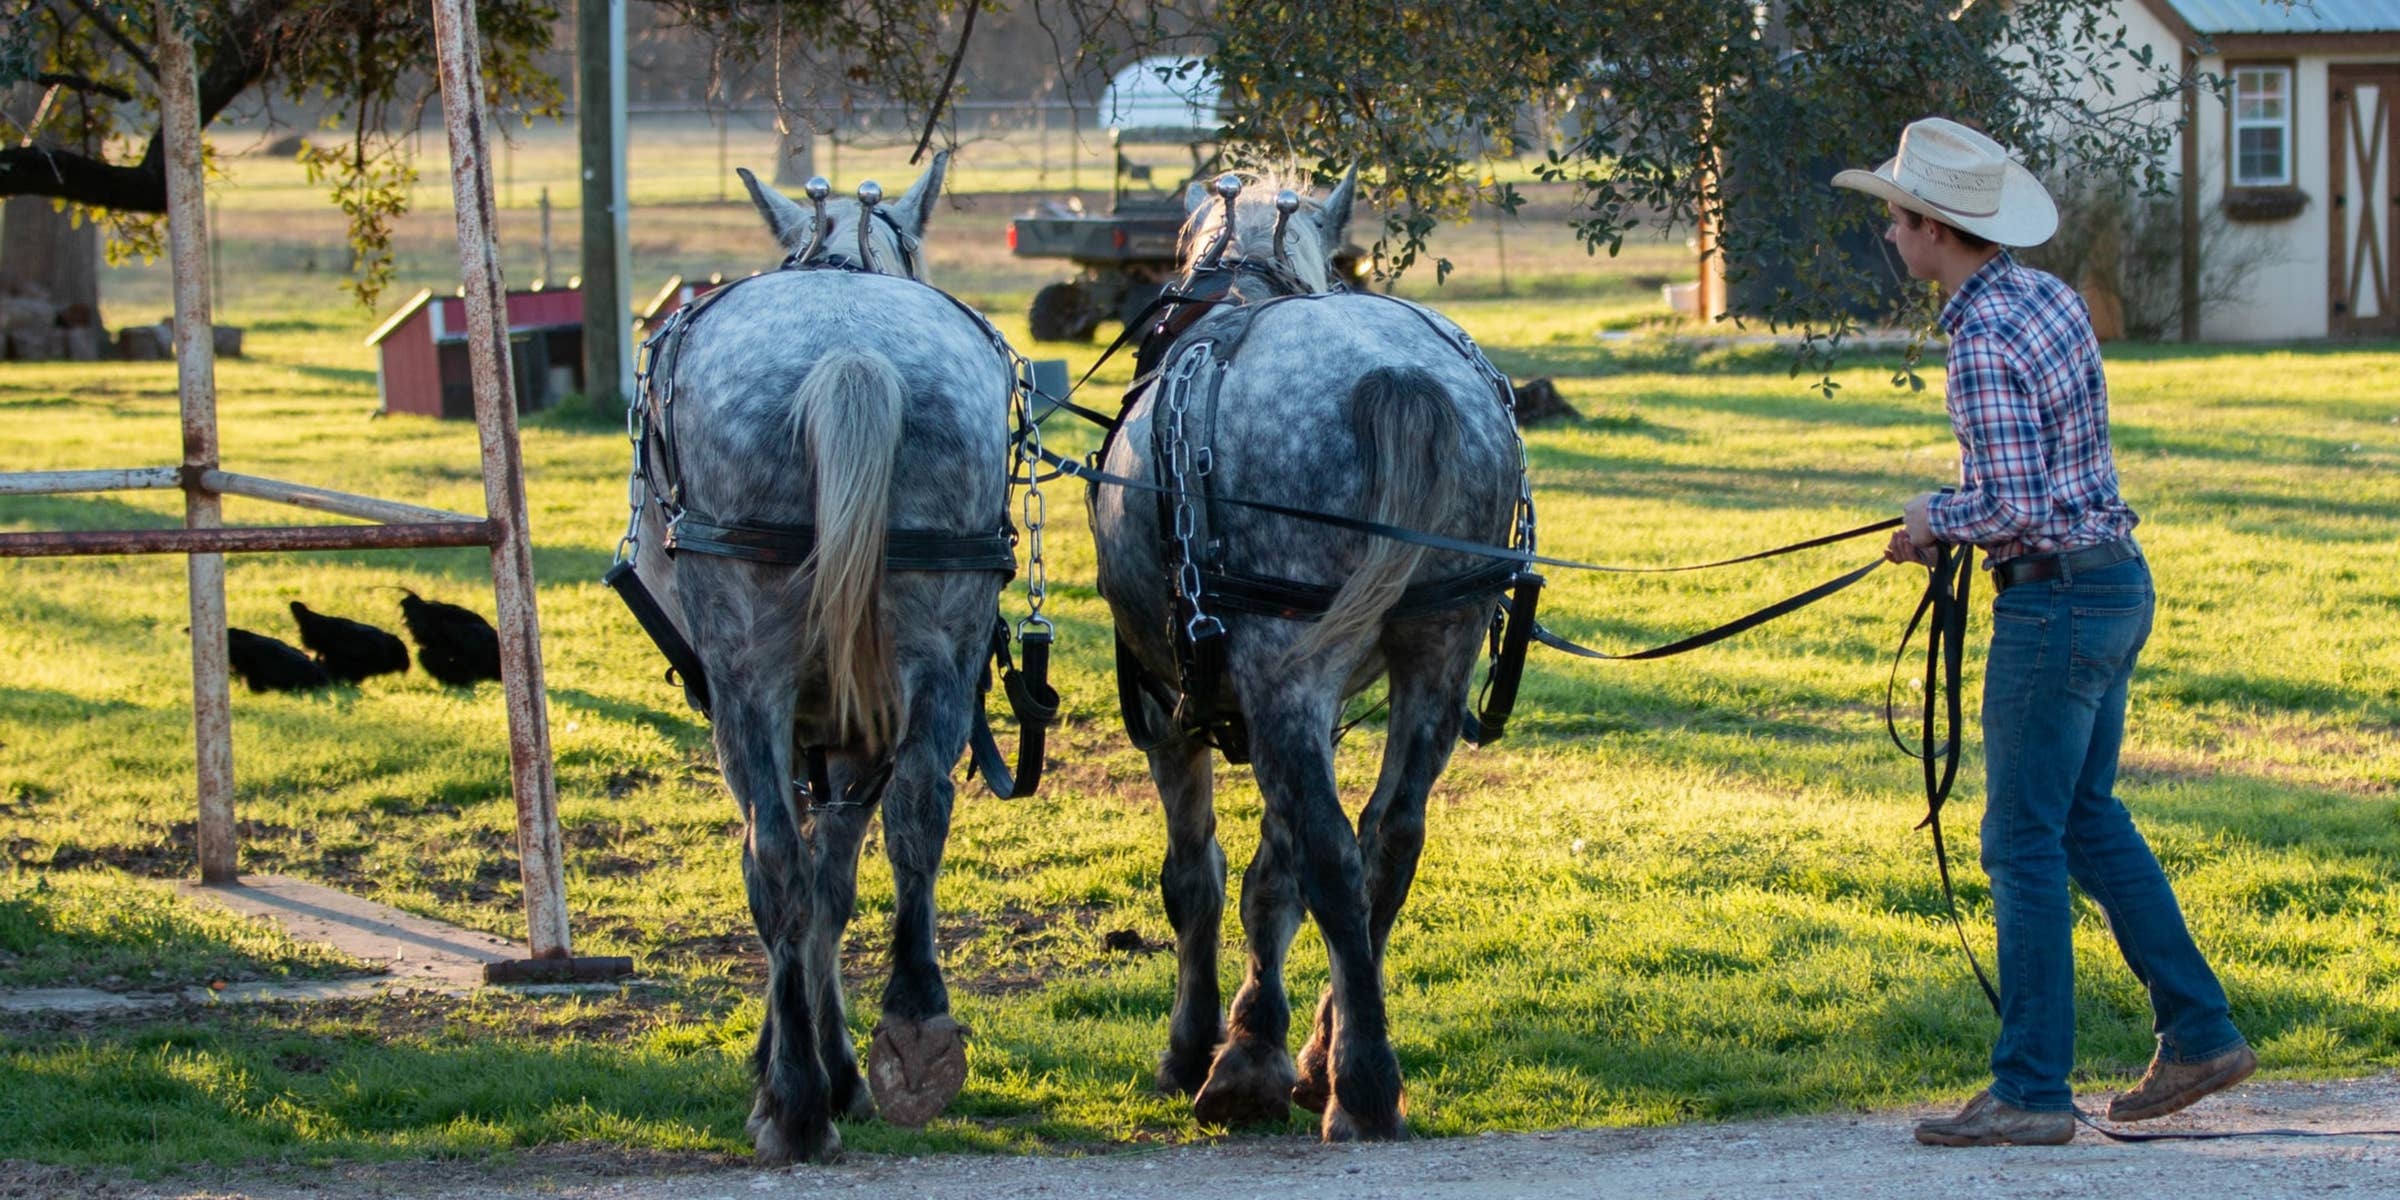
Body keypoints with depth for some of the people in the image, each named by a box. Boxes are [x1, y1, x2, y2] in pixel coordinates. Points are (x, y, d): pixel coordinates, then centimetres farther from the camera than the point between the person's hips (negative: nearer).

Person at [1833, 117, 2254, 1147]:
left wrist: (1935, 520, -7)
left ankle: (2031, 1093, 1)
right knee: (2089, 820, 19)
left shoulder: (1983, 344, -21)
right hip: (2116, 577, 10)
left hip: (2056, 598, -9)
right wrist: (1953, 511, 13)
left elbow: (2012, 512, -25)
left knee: (2025, 844, -2)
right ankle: (2198, 1034, 22)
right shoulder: (2051, 299, 8)